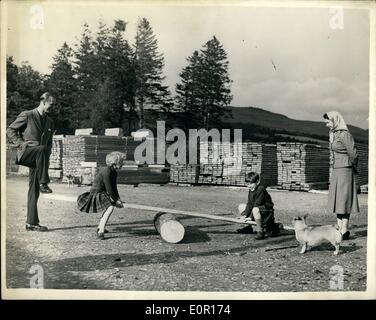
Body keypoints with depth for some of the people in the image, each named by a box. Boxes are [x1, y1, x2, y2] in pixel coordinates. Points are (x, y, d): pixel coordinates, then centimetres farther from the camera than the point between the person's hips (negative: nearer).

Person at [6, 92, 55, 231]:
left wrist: (46, 159, 11)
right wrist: (21, 143, -11)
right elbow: (10, 130, 2)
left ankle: (31, 223, 6)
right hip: (25, 153, -5)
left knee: (34, 191, 2)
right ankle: (43, 183, -34)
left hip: (38, 158, 5)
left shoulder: (50, 122, 18)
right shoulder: (26, 115, 1)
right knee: (42, 149, -38)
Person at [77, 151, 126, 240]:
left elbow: (114, 188, 14)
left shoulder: (114, 173, 6)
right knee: (110, 208, -28)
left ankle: (100, 227, 43)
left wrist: (118, 199, 3)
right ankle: (100, 232, -30)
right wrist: (115, 200, -17)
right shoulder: (106, 171, -23)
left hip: (102, 194, 10)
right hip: (96, 194, -10)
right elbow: (108, 188, -24)